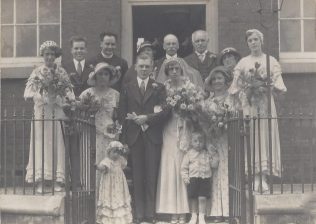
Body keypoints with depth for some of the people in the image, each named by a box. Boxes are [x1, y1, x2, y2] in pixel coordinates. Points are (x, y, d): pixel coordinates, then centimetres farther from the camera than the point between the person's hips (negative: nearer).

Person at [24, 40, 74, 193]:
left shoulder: (61, 72, 9)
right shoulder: (37, 72, 7)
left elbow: (68, 91, 4)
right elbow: (30, 91, 0)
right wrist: (34, 96, -20)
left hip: (57, 111, 1)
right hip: (41, 111, -1)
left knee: (57, 143, -1)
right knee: (40, 143, -4)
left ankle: (57, 181, 1)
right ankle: (40, 181, -3)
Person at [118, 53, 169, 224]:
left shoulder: (159, 88, 8)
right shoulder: (127, 88, 11)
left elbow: (164, 111, -2)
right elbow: (122, 114, 7)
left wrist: (147, 118, -12)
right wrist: (134, 120, -7)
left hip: (152, 136, -1)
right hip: (134, 136, 1)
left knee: (151, 176, -1)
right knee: (137, 176, 2)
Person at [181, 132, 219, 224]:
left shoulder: (207, 154, 9)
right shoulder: (189, 154, 5)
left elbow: (214, 165, 9)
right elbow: (184, 167, 5)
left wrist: (214, 156, -2)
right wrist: (185, 177, -4)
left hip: (205, 179, 0)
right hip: (193, 178, 0)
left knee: (202, 198, -5)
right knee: (193, 198, 2)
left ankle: (201, 217, 4)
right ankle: (194, 216, 16)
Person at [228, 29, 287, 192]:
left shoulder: (271, 61, 10)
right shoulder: (243, 63, 11)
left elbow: (277, 81, 2)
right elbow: (236, 85, 7)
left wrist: (274, 86, -18)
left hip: (265, 103, 0)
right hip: (248, 103, 0)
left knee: (265, 135, -5)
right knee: (251, 136, -5)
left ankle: (264, 178, -4)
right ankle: (256, 178, -4)